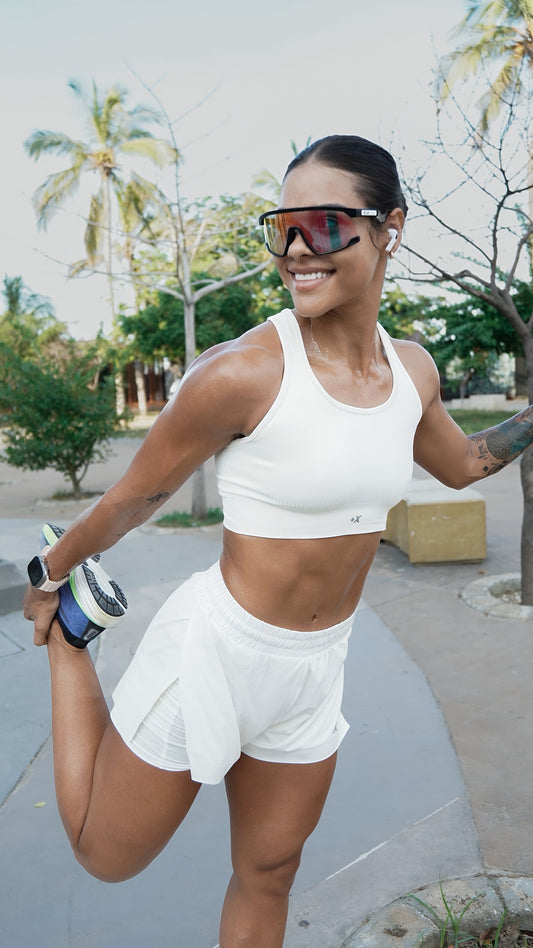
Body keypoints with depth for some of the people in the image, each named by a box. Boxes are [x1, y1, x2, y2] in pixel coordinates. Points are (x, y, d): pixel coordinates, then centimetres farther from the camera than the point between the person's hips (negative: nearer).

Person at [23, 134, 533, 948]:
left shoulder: (412, 370, -4)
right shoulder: (244, 374, -23)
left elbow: (461, 463, 18)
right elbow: (136, 495, -9)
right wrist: (48, 574, 4)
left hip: (315, 669, 5)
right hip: (218, 650, -5)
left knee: (269, 873, 23)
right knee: (106, 857, 19)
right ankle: (69, 629, 29)